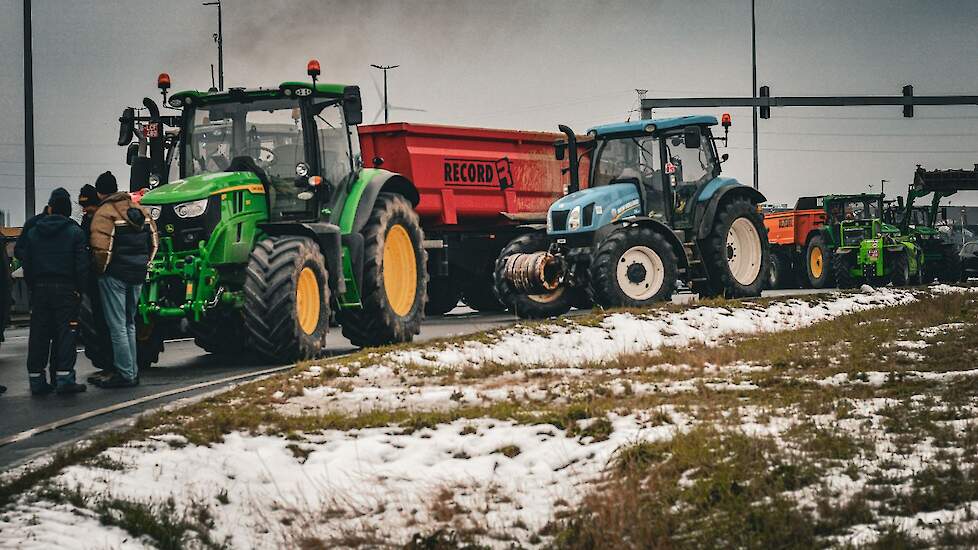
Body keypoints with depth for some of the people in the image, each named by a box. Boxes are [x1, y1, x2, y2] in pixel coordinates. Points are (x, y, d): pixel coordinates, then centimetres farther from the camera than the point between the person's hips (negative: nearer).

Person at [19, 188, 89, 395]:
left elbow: (26, 262, 8)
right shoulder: (75, 232, -3)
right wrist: (80, 289, -1)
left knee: (39, 334, 7)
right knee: (65, 333, -2)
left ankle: (37, 379, 8)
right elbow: (82, 264, -7)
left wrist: (32, 287, 14)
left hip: (40, 288, 3)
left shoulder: (33, 232, 7)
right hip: (66, 289, -3)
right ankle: (64, 378, -7)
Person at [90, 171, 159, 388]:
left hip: (115, 275, -7)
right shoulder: (138, 210, 11)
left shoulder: (104, 213, -11)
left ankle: (125, 374, -4)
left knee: (117, 327, -3)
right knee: (129, 324, 17)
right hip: (137, 275, 7)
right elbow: (154, 241, 12)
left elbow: (101, 248, -20)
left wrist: (101, 269, -6)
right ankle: (132, 371, 19)